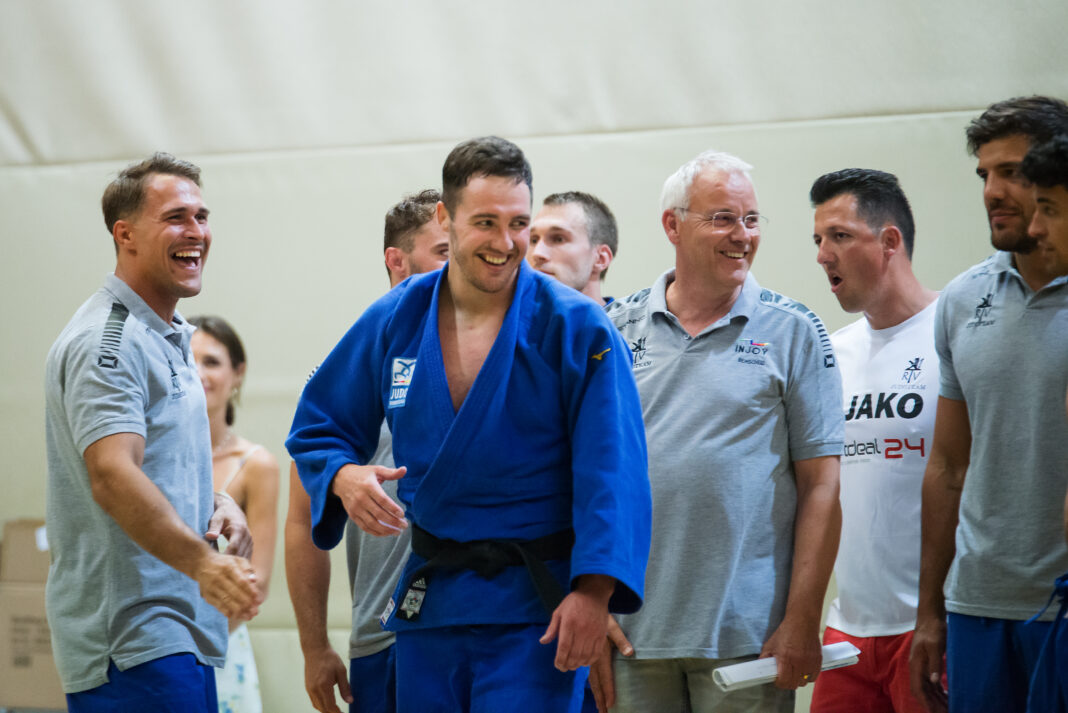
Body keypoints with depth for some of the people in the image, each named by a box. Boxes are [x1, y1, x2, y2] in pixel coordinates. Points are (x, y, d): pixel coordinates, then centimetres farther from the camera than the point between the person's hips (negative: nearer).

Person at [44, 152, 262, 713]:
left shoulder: (166, 338, 19)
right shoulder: (105, 341, -15)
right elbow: (112, 475, -29)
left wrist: (216, 503, 7)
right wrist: (201, 563, -43)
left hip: (178, 628, 10)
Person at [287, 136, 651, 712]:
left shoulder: (577, 329, -8)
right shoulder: (394, 322, 4)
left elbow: (611, 471, -12)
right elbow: (317, 428, 14)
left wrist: (594, 590, -21)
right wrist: (344, 476, -9)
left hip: (536, 608, -4)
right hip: (428, 600, 4)